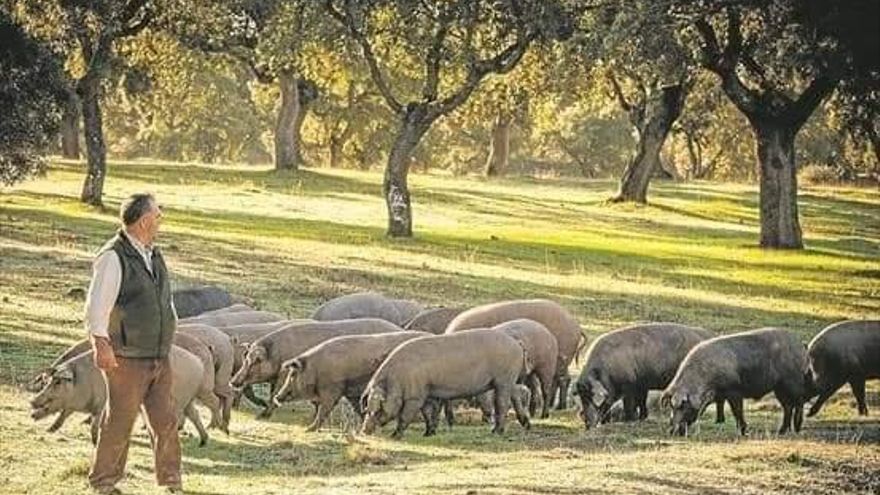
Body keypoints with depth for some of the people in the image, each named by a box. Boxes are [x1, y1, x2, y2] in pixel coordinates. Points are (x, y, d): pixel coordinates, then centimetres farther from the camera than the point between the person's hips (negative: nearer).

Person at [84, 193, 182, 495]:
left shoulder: (154, 256, 13)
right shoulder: (113, 257, -13)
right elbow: (96, 306, -19)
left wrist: (171, 326, 18)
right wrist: (101, 343, -28)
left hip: (159, 357, 7)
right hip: (128, 359, -7)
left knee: (166, 421, 6)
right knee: (118, 424, 1)